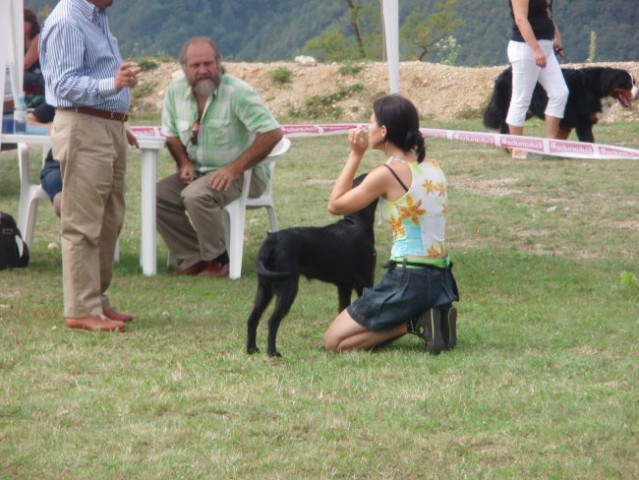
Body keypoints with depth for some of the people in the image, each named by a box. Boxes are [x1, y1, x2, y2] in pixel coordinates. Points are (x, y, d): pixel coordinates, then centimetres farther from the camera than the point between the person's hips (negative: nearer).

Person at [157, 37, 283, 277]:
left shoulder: (237, 92, -18)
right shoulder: (176, 91, -1)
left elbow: (272, 133, -22)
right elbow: (172, 134, 14)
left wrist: (235, 168, -24)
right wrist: (184, 163, -7)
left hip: (243, 174, -7)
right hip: (198, 172, 7)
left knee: (196, 195, -33)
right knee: (158, 196, -14)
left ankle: (218, 261, -15)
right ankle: (193, 259, -6)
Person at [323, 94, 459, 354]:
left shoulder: (387, 174, -14)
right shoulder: (432, 167, 7)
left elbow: (335, 205, -3)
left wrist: (355, 155, 0)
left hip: (408, 280, -8)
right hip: (441, 280, 8)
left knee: (334, 341, 2)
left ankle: (415, 323, -8)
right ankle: (434, 315, 6)